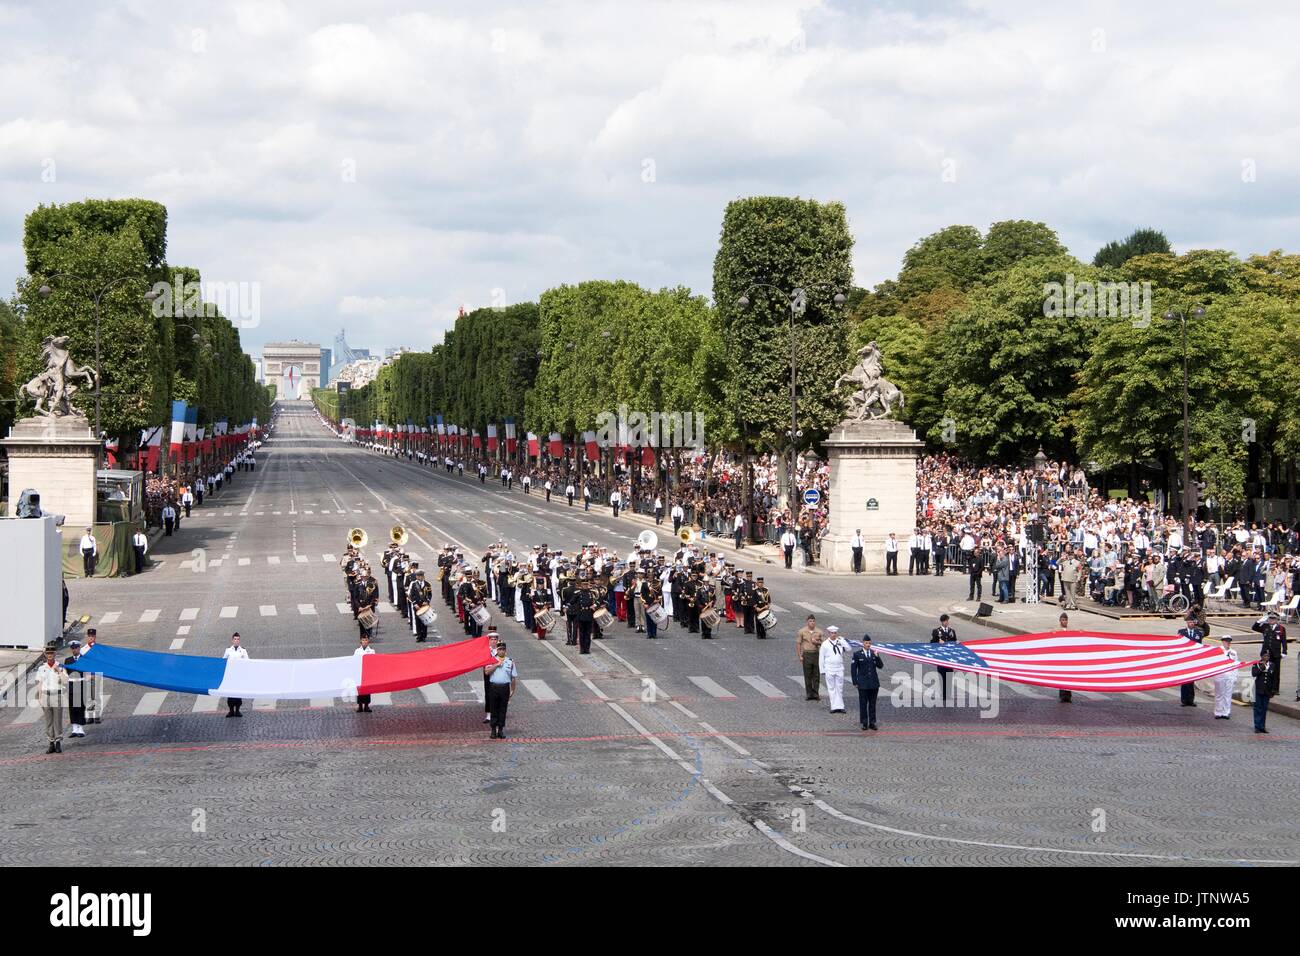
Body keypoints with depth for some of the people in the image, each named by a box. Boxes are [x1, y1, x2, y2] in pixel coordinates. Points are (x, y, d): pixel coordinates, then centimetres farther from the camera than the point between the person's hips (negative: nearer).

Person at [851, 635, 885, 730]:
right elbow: (853, 669, 0)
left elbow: (880, 666, 2)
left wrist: (877, 657, -15)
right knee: (863, 704, 0)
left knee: (872, 704, 6)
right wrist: (855, 682, -5)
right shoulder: (857, 654, -2)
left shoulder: (874, 653, 7)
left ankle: (872, 723, 12)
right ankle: (864, 723, 7)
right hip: (863, 684, -3)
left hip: (874, 683, 3)